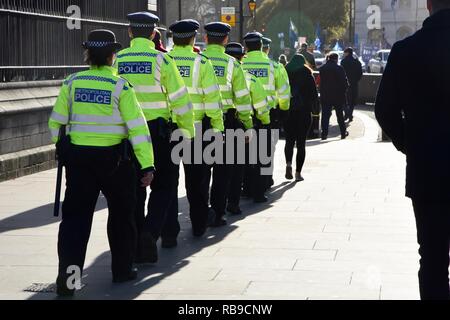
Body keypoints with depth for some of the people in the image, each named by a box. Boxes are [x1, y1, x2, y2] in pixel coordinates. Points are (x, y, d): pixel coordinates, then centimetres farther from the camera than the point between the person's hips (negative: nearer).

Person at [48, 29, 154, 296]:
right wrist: (147, 165, -9)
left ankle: (67, 272, -7)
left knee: (76, 215, 6)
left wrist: (61, 148, 23)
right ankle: (122, 269, 26)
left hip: (77, 157, 2)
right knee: (121, 214, 16)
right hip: (114, 159, -2)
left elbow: (57, 122, 5)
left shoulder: (72, 83, 0)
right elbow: (137, 127, -12)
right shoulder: (120, 86, -9)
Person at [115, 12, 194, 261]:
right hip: (157, 129, -3)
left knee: (134, 189, 11)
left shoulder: (117, 60, 2)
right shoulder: (161, 59, -7)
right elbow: (179, 99, -6)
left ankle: (137, 246, 16)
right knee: (163, 185, 9)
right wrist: (187, 131, 4)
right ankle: (151, 232, -12)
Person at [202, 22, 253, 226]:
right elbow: (242, 97, -4)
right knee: (222, 170, 7)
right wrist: (248, 125, 3)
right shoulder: (231, 64, -4)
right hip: (226, 121, -2)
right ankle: (217, 214, 7)